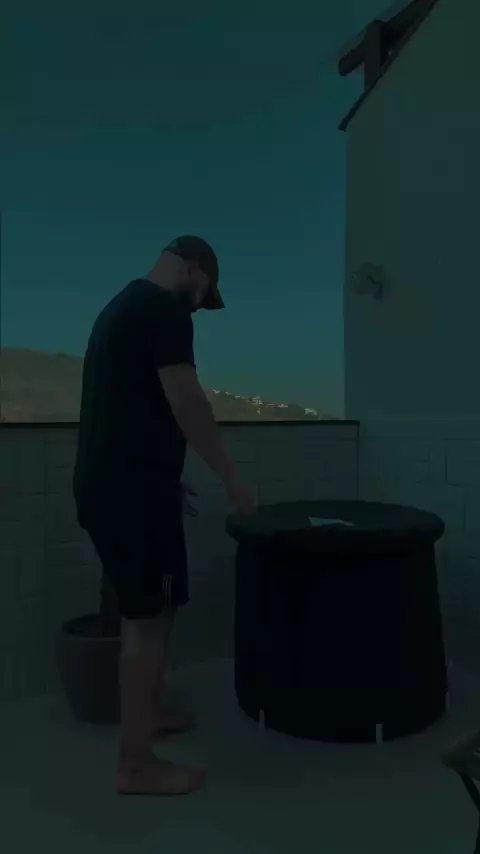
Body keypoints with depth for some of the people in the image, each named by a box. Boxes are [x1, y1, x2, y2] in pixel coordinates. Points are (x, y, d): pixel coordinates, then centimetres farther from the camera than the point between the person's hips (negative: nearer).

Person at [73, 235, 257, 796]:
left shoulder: (121, 306, 21)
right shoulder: (164, 309, -9)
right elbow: (186, 403, -16)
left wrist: (165, 477, 29)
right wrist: (231, 479, -8)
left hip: (103, 482, 10)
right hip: (132, 488, -10)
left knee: (146, 609, 21)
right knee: (150, 615, -2)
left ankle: (149, 712, 36)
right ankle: (136, 765, 8)